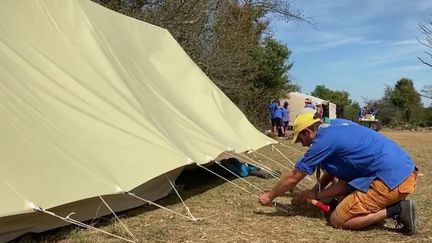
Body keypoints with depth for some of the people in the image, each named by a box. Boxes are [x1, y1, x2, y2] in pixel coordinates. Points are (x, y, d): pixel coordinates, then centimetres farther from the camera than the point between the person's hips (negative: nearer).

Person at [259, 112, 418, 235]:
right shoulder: (335, 125, 15)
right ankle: (390, 203, 9)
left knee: (337, 220, -3)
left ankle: (396, 210, -8)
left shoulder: (323, 140, -11)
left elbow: (293, 177, -3)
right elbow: (334, 169, 24)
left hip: (391, 179, -9)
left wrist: (269, 196, 11)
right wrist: (313, 193, 22)